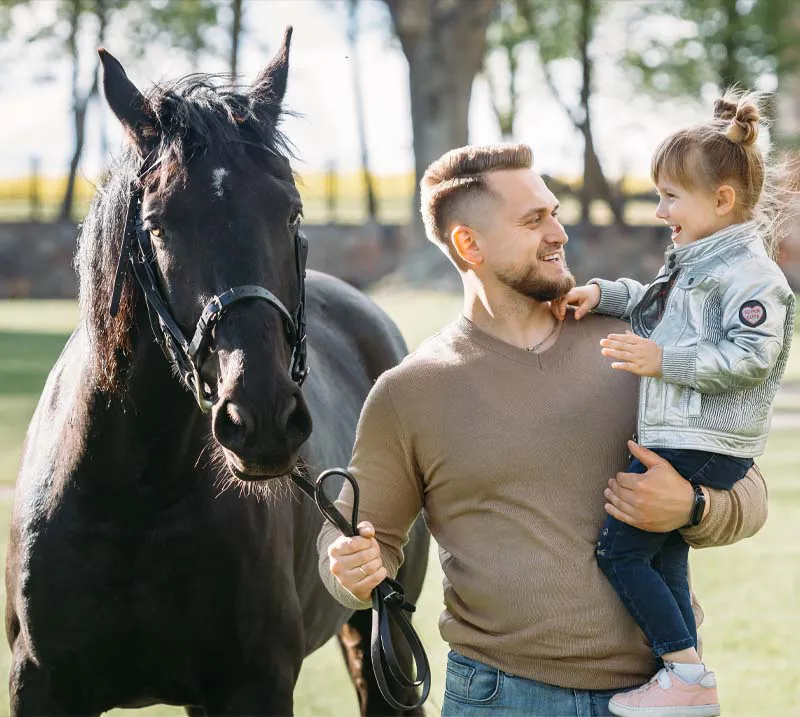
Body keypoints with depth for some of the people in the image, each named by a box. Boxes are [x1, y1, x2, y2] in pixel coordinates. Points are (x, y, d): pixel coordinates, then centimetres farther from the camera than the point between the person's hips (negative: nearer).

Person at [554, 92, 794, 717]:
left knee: (619, 548, -12)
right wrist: (601, 294, 19)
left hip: (702, 447, -10)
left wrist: (665, 360, -26)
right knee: (665, 555, 18)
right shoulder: (694, 263, 16)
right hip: (674, 438, 10)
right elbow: (652, 305, 34)